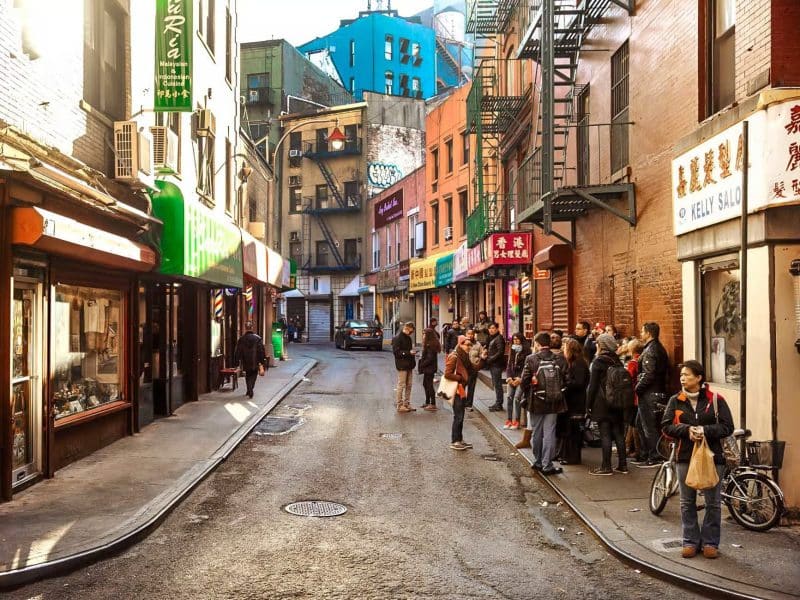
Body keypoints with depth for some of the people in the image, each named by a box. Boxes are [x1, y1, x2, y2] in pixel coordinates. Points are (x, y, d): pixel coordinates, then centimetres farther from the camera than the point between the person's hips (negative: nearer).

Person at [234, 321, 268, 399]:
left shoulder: (241, 339, -2)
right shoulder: (258, 338, -6)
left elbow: (237, 351, 2)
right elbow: (262, 351, -6)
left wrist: (237, 361, 9)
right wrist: (263, 361, 0)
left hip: (246, 362, 1)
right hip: (255, 362, -1)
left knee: (248, 376, 15)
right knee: (253, 375, 10)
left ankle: (249, 391, 9)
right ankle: (250, 391, -3)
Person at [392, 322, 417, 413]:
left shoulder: (408, 338, 16)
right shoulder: (397, 338, -11)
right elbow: (396, 352, -18)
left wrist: (412, 353, 7)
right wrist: (408, 352, -22)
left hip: (409, 365, 9)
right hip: (402, 365, -9)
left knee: (409, 386, 11)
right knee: (401, 385, -5)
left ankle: (407, 404, 18)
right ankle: (399, 405, 0)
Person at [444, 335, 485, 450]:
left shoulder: (464, 357, 12)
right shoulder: (454, 357, -17)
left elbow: (474, 368, 9)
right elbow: (447, 374, -22)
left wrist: (482, 359, -4)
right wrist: (461, 378, -15)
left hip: (461, 389, 9)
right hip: (455, 390, -9)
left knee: (460, 416, 15)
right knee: (458, 416, -4)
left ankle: (459, 440, 24)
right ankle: (454, 442, 4)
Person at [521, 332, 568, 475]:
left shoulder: (531, 359, -11)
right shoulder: (560, 359, -5)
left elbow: (525, 381, -10)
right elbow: (565, 379, -4)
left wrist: (528, 396, 7)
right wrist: (558, 393, 11)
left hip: (536, 403, -1)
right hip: (554, 403, 1)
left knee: (537, 433, 14)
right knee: (549, 433, 6)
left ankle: (538, 462, 26)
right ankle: (547, 465, 6)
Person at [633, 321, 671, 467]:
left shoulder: (650, 350, -17)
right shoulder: (660, 348, 13)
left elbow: (648, 375, -25)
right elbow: (665, 371, 19)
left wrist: (638, 388, -11)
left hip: (649, 394, -10)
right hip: (659, 391, 10)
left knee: (649, 426, -2)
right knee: (641, 423, 19)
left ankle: (654, 458, 3)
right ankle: (646, 455, 24)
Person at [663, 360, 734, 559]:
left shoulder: (715, 400, -3)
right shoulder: (675, 401, 4)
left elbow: (727, 427, -6)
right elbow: (666, 426, -1)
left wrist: (705, 430, -20)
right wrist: (687, 429, -17)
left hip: (712, 456, -2)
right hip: (685, 457, 2)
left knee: (713, 503, 5)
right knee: (687, 503, 9)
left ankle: (710, 543, 17)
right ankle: (690, 541, 20)